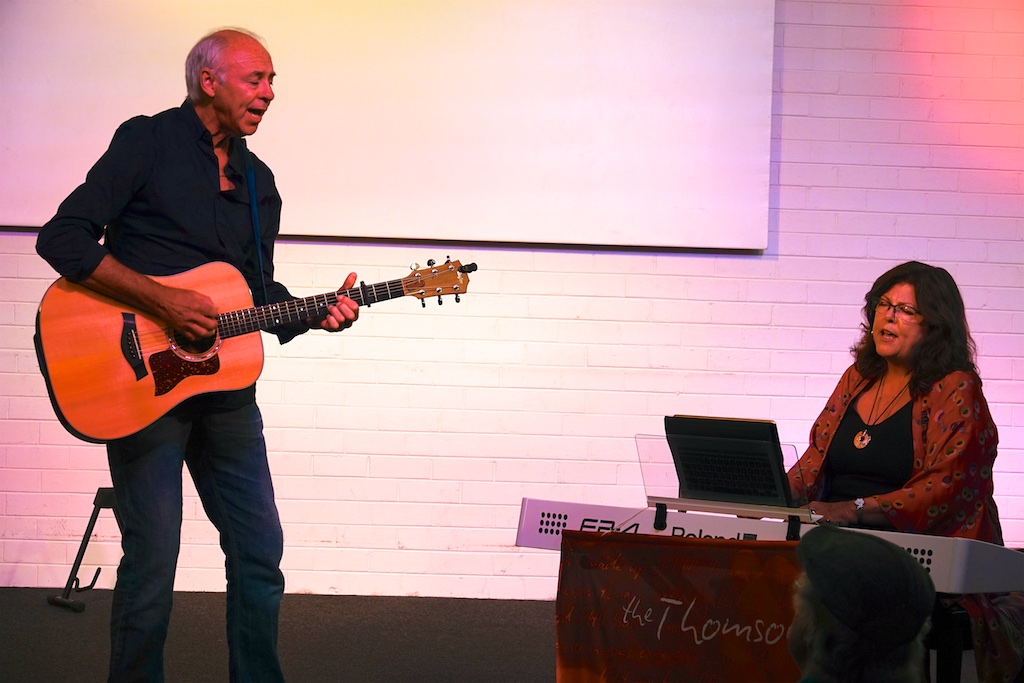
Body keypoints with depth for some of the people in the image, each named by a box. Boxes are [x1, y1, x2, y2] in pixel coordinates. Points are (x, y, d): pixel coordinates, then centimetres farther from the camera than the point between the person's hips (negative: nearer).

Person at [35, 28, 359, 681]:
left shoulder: (258, 181, 15)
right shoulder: (148, 142, -5)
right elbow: (61, 239, -13)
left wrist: (316, 314, -1)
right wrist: (163, 298, -20)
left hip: (224, 384, 6)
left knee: (260, 551, 7)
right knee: (152, 562, -5)